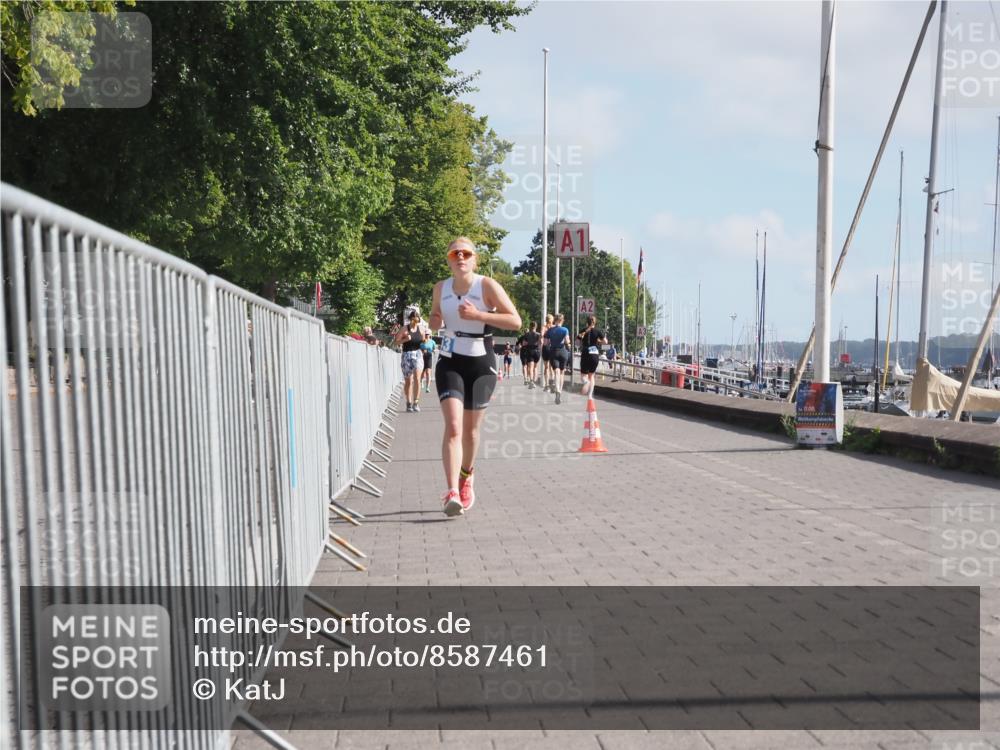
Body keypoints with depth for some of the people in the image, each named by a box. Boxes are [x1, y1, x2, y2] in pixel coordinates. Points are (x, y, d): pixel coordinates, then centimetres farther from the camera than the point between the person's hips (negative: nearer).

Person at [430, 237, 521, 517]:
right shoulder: (441, 288, 5)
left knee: (470, 429, 10)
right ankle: (452, 493, -22)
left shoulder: (487, 286, -8)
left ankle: (466, 476, 39)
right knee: (453, 426, -16)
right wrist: (435, 321, -2)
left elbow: (515, 321, -14)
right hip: (449, 362, 2)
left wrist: (477, 315, -23)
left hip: (481, 364, -1)